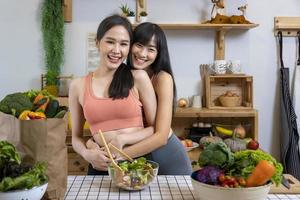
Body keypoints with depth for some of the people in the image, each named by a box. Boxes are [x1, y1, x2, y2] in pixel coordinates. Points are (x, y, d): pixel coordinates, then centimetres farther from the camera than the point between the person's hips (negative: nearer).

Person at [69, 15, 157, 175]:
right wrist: (87, 154, -7)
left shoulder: (138, 78, -3)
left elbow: (156, 128, 1)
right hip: (100, 168, 1)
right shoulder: (78, 86, 3)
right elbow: (76, 137, 12)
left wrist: (123, 139, -13)